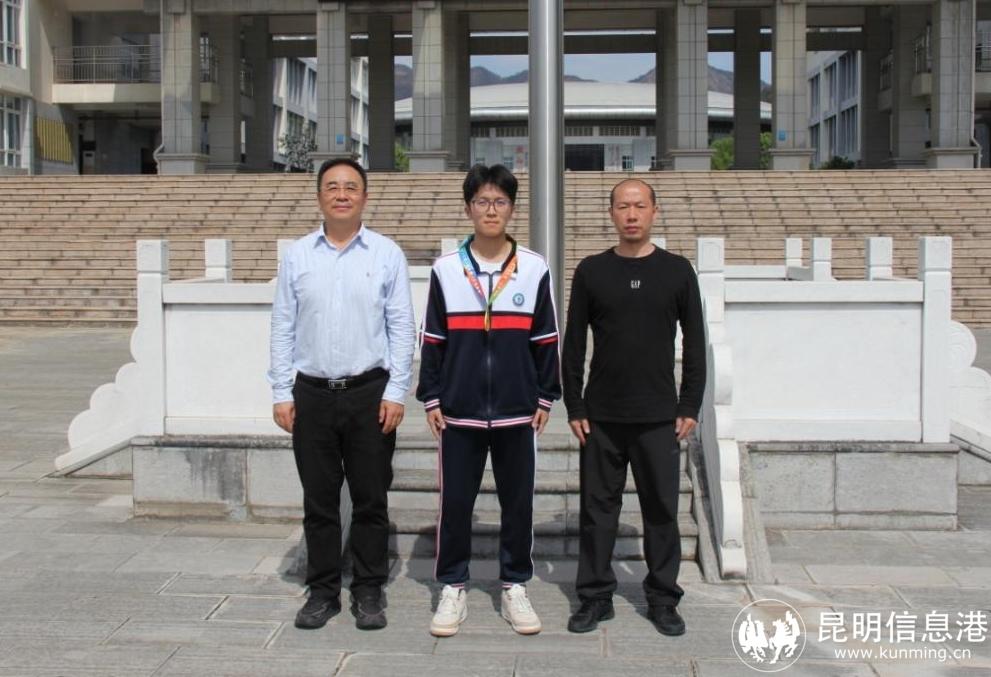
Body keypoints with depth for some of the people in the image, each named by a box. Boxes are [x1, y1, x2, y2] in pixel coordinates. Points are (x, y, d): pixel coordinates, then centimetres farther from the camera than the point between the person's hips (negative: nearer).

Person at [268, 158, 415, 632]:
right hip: (311, 395, 2)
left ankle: (369, 592, 19)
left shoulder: (387, 254, 1)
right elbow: (282, 327, 6)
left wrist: (395, 393, -7)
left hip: (370, 393, -1)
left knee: (370, 499, 7)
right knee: (318, 500, 9)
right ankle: (322, 591, 21)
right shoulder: (297, 255, 6)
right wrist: (281, 393, 1)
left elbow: (402, 328, -1)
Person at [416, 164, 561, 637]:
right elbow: (432, 340, 4)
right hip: (459, 411, 0)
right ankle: (452, 588, 20)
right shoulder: (446, 269, 1)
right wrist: (431, 398, 1)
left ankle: (515, 588, 24)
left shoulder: (534, 269, 1)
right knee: (455, 502, 6)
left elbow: (546, 340, 6)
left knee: (518, 503, 9)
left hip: (517, 412, 1)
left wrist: (545, 398, 4)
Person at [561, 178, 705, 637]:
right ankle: (595, 595, 18)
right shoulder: (591, 271, 3)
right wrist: (574, 407, -1)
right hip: (601, 416, 0)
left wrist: (690, 407, -1)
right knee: (597, 508, 6)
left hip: (659, 417, 0)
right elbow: (573, 345, 4)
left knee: (661, 509, 6)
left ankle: (663, 599, 19)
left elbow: (695, 344, 5)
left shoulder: (677, 271, 3)